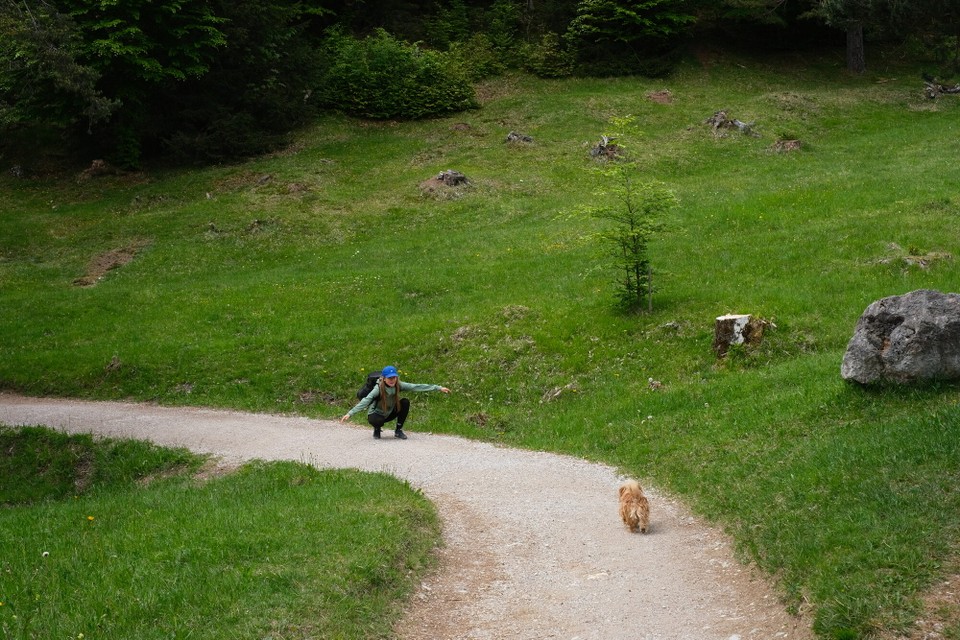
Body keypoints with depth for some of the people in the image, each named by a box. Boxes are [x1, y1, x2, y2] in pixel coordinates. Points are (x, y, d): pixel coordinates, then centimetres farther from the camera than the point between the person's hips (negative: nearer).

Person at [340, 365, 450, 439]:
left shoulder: (398, 385, -18)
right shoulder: (379, 388, -30)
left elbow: (416, 387, -20)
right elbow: (365, 401, -39)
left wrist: (438, 388, -23)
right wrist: (350, 414, -51)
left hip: (389, 414, 5)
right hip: (376, 414, -4)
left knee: (405, 402, -18)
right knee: (378, 421, -39)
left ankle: (398, 430, -2)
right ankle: (377, 430, 2)